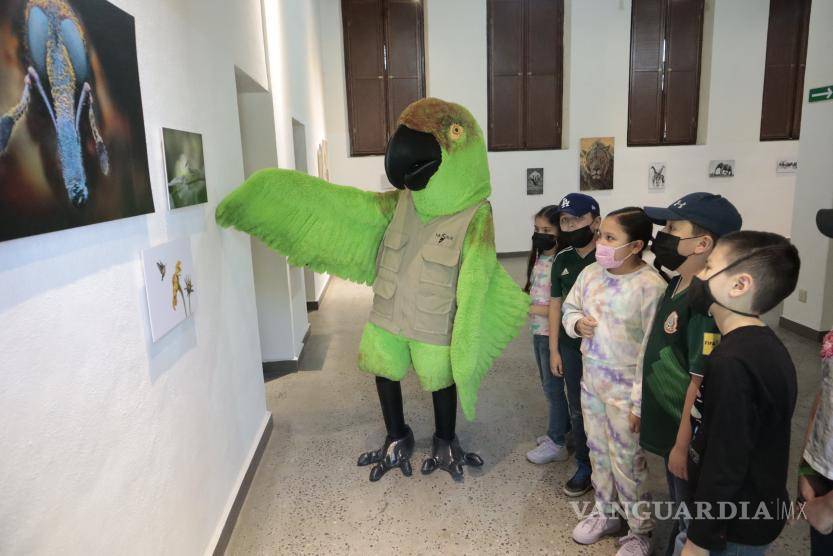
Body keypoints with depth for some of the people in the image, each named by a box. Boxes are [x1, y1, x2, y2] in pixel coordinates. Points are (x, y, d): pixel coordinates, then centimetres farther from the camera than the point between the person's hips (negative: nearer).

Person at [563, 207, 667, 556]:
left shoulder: (650, 286, -21)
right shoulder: (591, 273, -2)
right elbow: (570, 308, 15)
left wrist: (641, 399, -18)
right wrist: (577, 323, -8)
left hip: (625, 387, -6)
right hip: (591, 378, 6)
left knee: (627, 461, 9)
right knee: (598, 452, 21)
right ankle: (606, 513, 44)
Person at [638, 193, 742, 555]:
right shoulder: (676, 286, 2)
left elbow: (701, 382, -25)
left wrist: (683, 445, -19)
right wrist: (643, 408, 17)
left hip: (687, 436, -8)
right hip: (667, 425, 8)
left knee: (693, 524, 14)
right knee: (680, 510, 27)